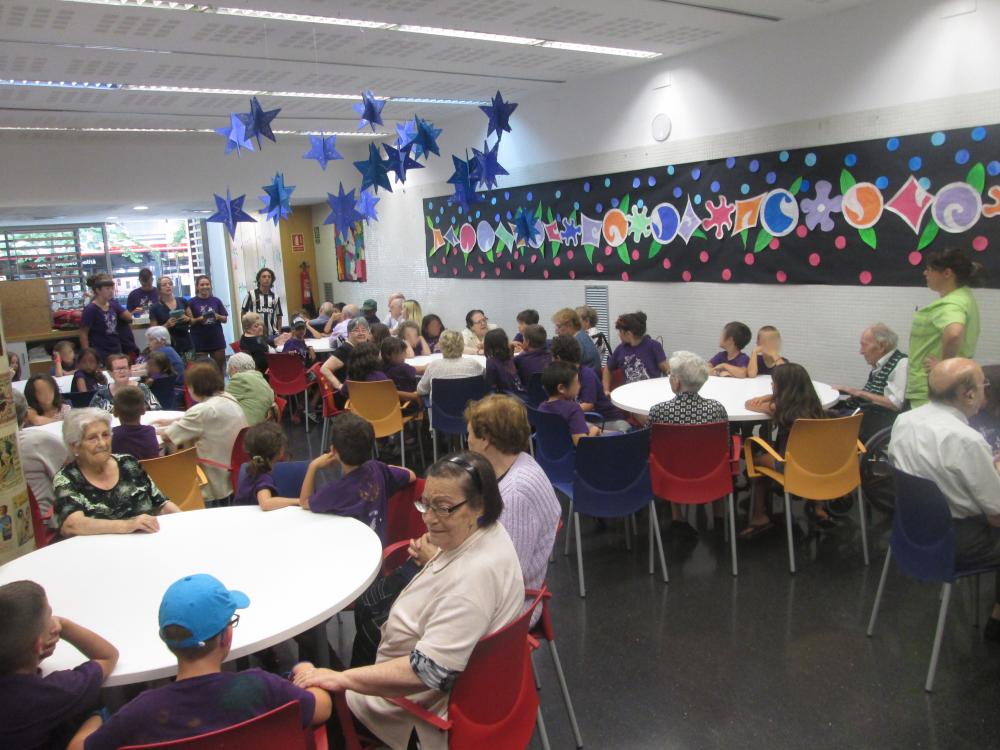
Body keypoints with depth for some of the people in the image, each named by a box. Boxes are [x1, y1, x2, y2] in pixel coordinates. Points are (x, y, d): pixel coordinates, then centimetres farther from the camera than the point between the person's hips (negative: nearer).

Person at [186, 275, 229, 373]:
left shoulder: (216, 301, 8)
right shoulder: (191, 302, 0)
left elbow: (225, 319, 9)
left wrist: (218, 316, -11)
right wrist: (200, 319, -19)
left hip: (217, 338, 2)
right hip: (199, 340, -2)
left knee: (219, 367, 6)